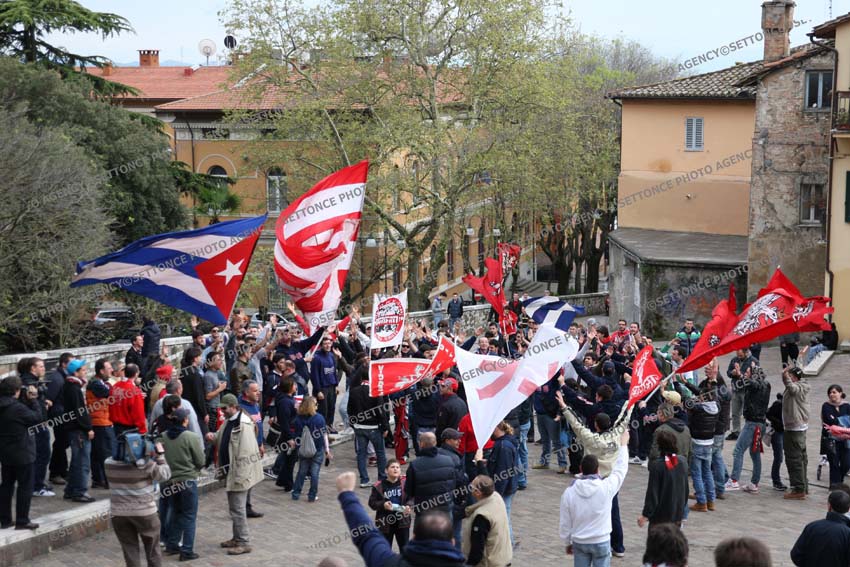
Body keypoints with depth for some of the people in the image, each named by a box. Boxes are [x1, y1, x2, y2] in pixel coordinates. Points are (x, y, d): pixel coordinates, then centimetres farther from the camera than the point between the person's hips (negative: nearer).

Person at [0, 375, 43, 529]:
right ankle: (22, 521, 4)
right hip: (22, 453, -8)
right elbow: (38, 418, -16)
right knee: (25, 486, 2)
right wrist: (33, 400, -9)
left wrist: (29, 399, -1)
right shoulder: (17, 408, -23)